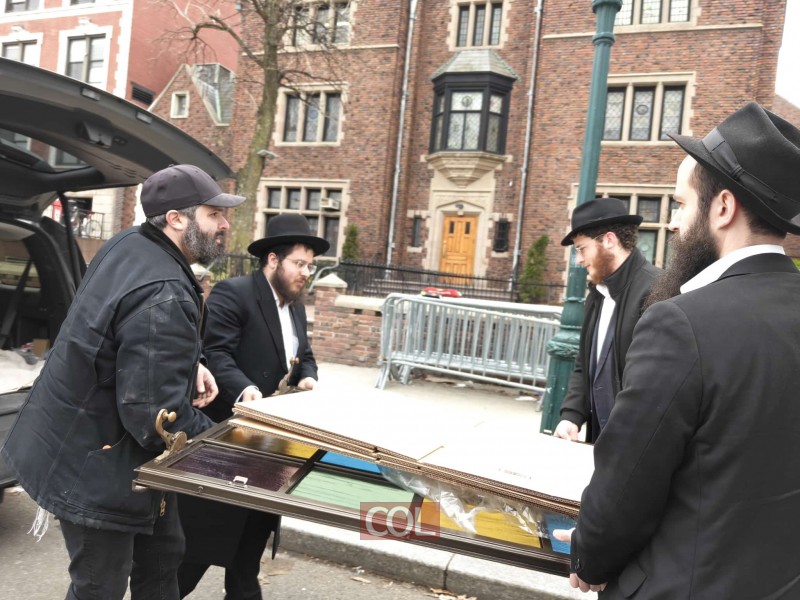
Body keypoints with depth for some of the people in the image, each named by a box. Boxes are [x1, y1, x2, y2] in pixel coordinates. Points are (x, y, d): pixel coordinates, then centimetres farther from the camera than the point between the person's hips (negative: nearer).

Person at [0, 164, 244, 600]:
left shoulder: (127, 244, -1)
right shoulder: (164, 297, -31)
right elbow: (156, 415, -30)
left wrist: (188, 365, -1)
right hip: (94, 462, -10)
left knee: (161, 554, 22)